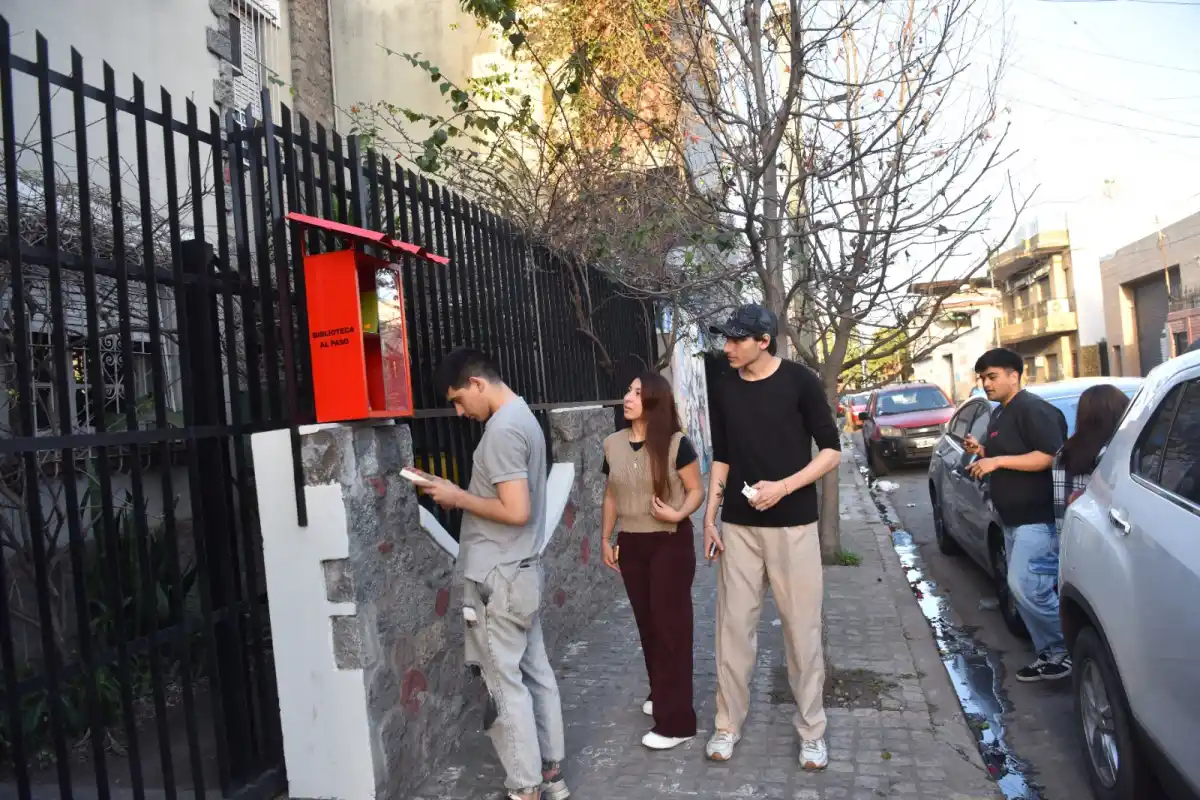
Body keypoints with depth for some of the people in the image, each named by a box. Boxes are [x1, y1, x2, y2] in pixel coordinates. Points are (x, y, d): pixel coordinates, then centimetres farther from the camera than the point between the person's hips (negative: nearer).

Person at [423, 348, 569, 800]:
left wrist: (458, 498, -13)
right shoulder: (523, 416, 11)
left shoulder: (501, 430, -19)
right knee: (534, 671, 15)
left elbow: (516, 511, -24)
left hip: (498, 576, -10)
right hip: (522, 569, 10)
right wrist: (464, 495, 9)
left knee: (504, 682, 1)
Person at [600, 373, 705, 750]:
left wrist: (678, 514, -26)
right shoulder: (613, 445, 1)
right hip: (631, 544, 5)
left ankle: (676, 720, 6)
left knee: (671, 625, -1)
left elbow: (696, 490, -8)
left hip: (671, 543, -5)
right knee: (647, 623, 14)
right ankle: (661, 695, 33)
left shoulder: (676, 444, -13)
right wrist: (606, 538, 13)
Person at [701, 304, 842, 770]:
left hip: (792, 525, -3)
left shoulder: (799, 381, -7)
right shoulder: (724, 390, 4)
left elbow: (831, 452, -4)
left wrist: (783, 487, -16)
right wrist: (709, 518, 5)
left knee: (802, 629, 5)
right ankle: (728, 725, 21)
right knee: (734, 626, 6)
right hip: (738, 526, 3)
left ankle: (811, 731, 21)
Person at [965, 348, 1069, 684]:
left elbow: (1051, 456, -22)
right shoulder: (1000, 414, 17)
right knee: (1025, 590, 11)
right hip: (1014, 519, 10)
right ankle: (1049, 655, 19)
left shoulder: (1032, 409, -13)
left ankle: (1071, 650, 3)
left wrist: (998, 461, -23)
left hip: (1038, 518, -10)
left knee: (1026, 587, -13)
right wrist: (982, 452, 8)